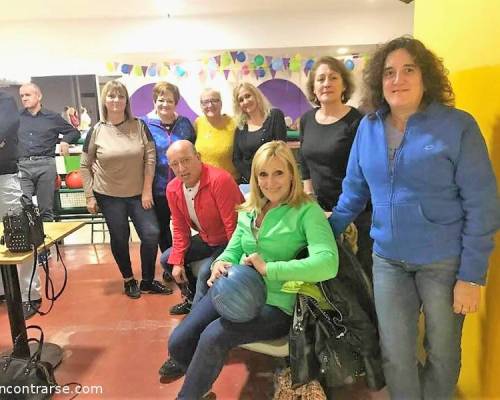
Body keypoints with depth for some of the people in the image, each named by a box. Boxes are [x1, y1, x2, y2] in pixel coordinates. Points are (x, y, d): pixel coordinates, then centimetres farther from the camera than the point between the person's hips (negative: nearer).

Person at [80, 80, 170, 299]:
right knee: (119, 239, 8)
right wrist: (89, 196, -2)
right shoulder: (96, 131, -4)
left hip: (138, 194, 1)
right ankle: (129, 280, 29)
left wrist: (147, 190, -7)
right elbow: (85, 166, 2)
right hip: (109, 196, -1)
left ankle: (148, 281, 17)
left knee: (151, 234, -3)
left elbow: (150, 158, -3)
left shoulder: (139, 126, -2)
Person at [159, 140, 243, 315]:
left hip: (228, 242, -7)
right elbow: (180, 228, 4)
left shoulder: (219, 180, -30)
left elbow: (233, 226, -27)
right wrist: (177, 262, -1)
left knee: (205, 272, -27)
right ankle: (194, 297, 28)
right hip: (205, 240, 8)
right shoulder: (172, 189, -6)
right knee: (166, 259, 7)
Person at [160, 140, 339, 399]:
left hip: (274, 303, -5)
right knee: (178, 342, -7)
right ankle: (189, 365, 31)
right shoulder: (250, 209, 9)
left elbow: (328, 264, -26)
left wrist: (268, 268, -27)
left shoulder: (307, 212, -11)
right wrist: (221, 264, -11)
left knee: (213, 336, -27)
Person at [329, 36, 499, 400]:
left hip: (445, 261, -2)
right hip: (388, 259, 3)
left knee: (442, 352, 18)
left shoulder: (457, 125, -11)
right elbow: (354, 190, 8)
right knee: (395, 354, 13)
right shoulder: (368, 128, 1)